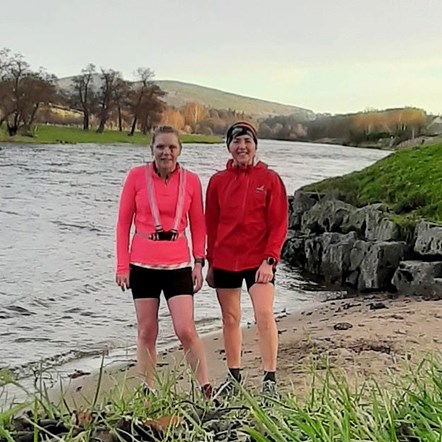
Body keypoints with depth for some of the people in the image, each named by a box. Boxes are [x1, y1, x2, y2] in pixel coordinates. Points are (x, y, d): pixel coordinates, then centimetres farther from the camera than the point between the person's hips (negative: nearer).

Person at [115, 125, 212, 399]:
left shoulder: (191, 180, 0)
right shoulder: (137, 176, -2)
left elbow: (198, 225, 8)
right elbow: (124, 222, 2)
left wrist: (199, 263, 1)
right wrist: (122, 265, -1)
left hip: (178, 265, 0)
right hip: (142, 265, 0)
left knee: (186, 330, -6)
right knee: (147, 332, 7)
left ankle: (207, 390, 6)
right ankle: (148, 393, 20)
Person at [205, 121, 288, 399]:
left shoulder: (269, 179, -1)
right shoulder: (218, 181, 5)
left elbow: (279, 223, -3)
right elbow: (211, 225, 9)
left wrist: (269, 259, -12)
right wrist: (211, 262, 7)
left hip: (258, 259, -2)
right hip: (225, 260, 3)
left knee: (265, 316, -11)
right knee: (230, 319, 10)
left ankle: (270, 380, -2)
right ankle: (234, 376, 23)